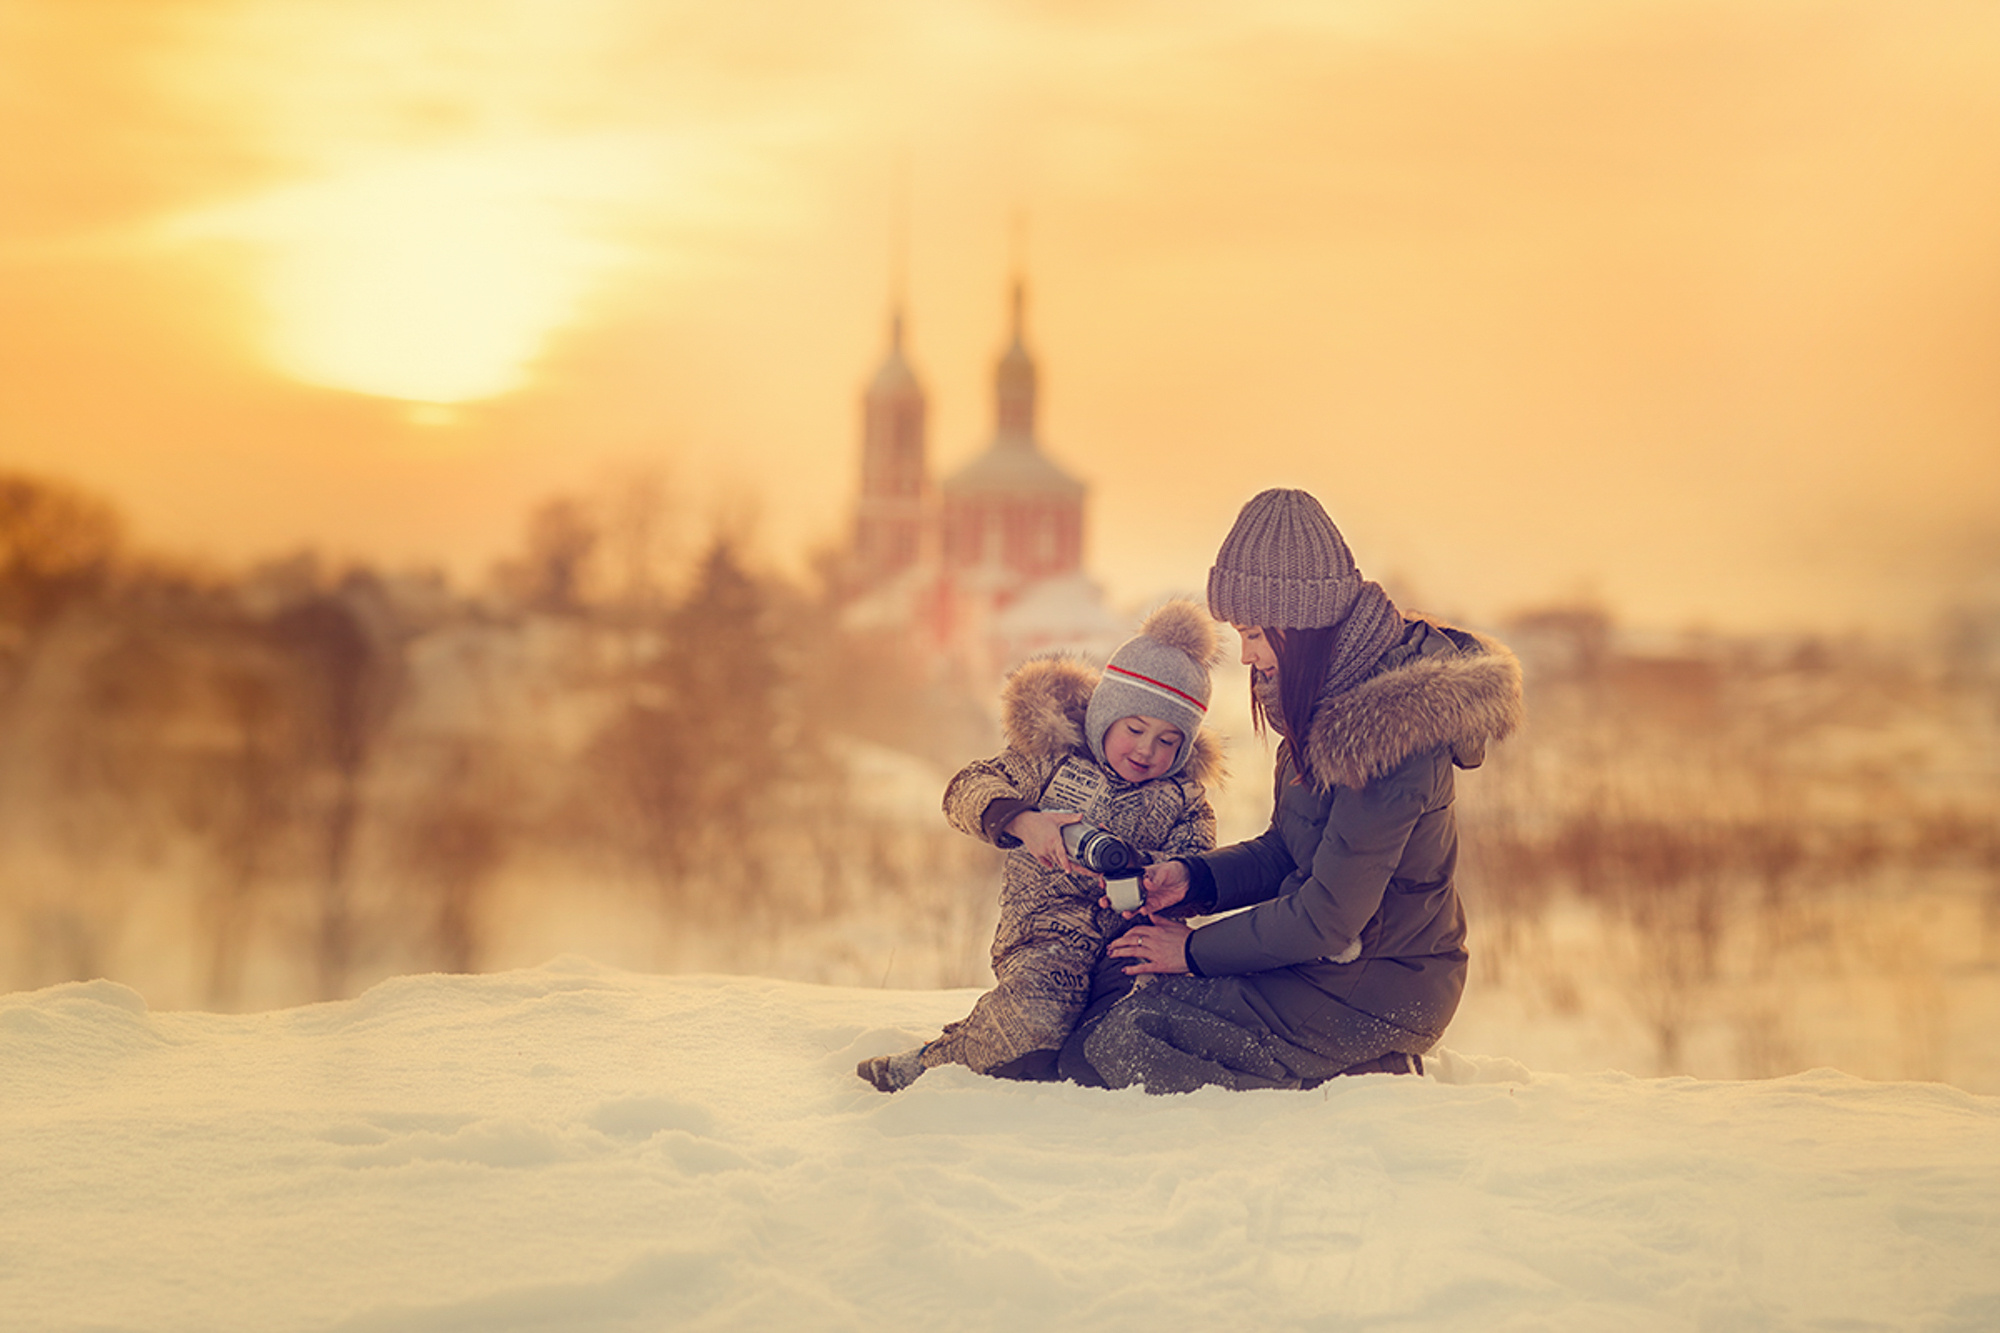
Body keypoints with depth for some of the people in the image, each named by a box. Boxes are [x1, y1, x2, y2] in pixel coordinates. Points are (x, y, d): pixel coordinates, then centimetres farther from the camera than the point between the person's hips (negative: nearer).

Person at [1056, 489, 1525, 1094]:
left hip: (1379, 992, -10)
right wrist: (1193, 878, -5)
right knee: (1123, 971, 7)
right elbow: (1286, 852, 12)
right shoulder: (1337, 692, 3)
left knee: (1126, 1043, -13)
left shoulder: (1384, 733, -27)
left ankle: (1363, 1075, -2)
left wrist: (1195, 950, -12)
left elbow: (1328, 919, -24)